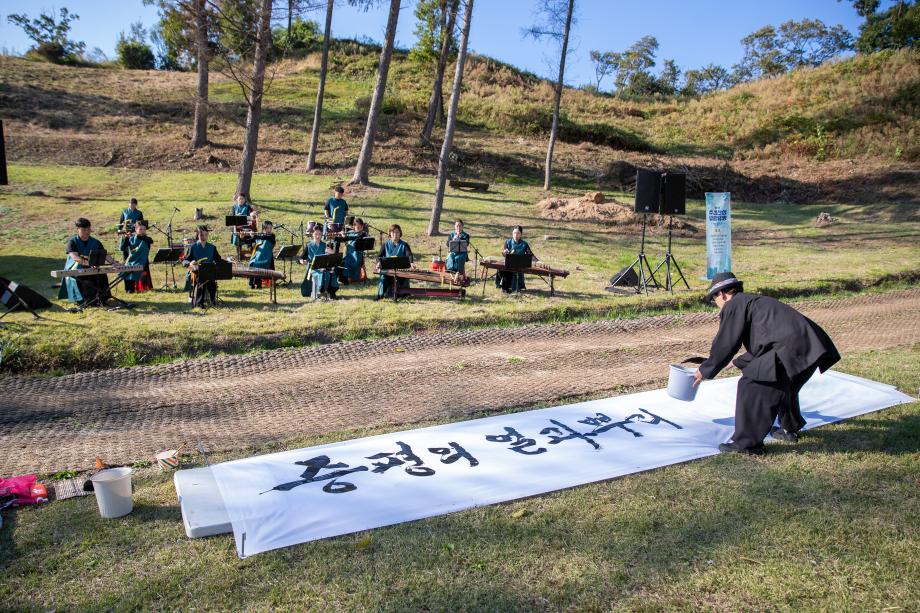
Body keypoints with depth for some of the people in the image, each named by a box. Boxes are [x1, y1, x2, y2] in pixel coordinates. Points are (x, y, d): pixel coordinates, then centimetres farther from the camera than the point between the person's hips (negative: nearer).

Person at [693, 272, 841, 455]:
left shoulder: (733, 305, 2)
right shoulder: (756, 301, 30)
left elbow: (725, 344, 1)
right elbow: (760, 344, 38)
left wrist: (705, 371, 12)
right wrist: (738, 362, 48)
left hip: (790, 348, -10)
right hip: (812, 346, 10)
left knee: (751, 386, -6)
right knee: (784, 386, 31)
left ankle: (748, 443, -2)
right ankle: (790, 429, 48)